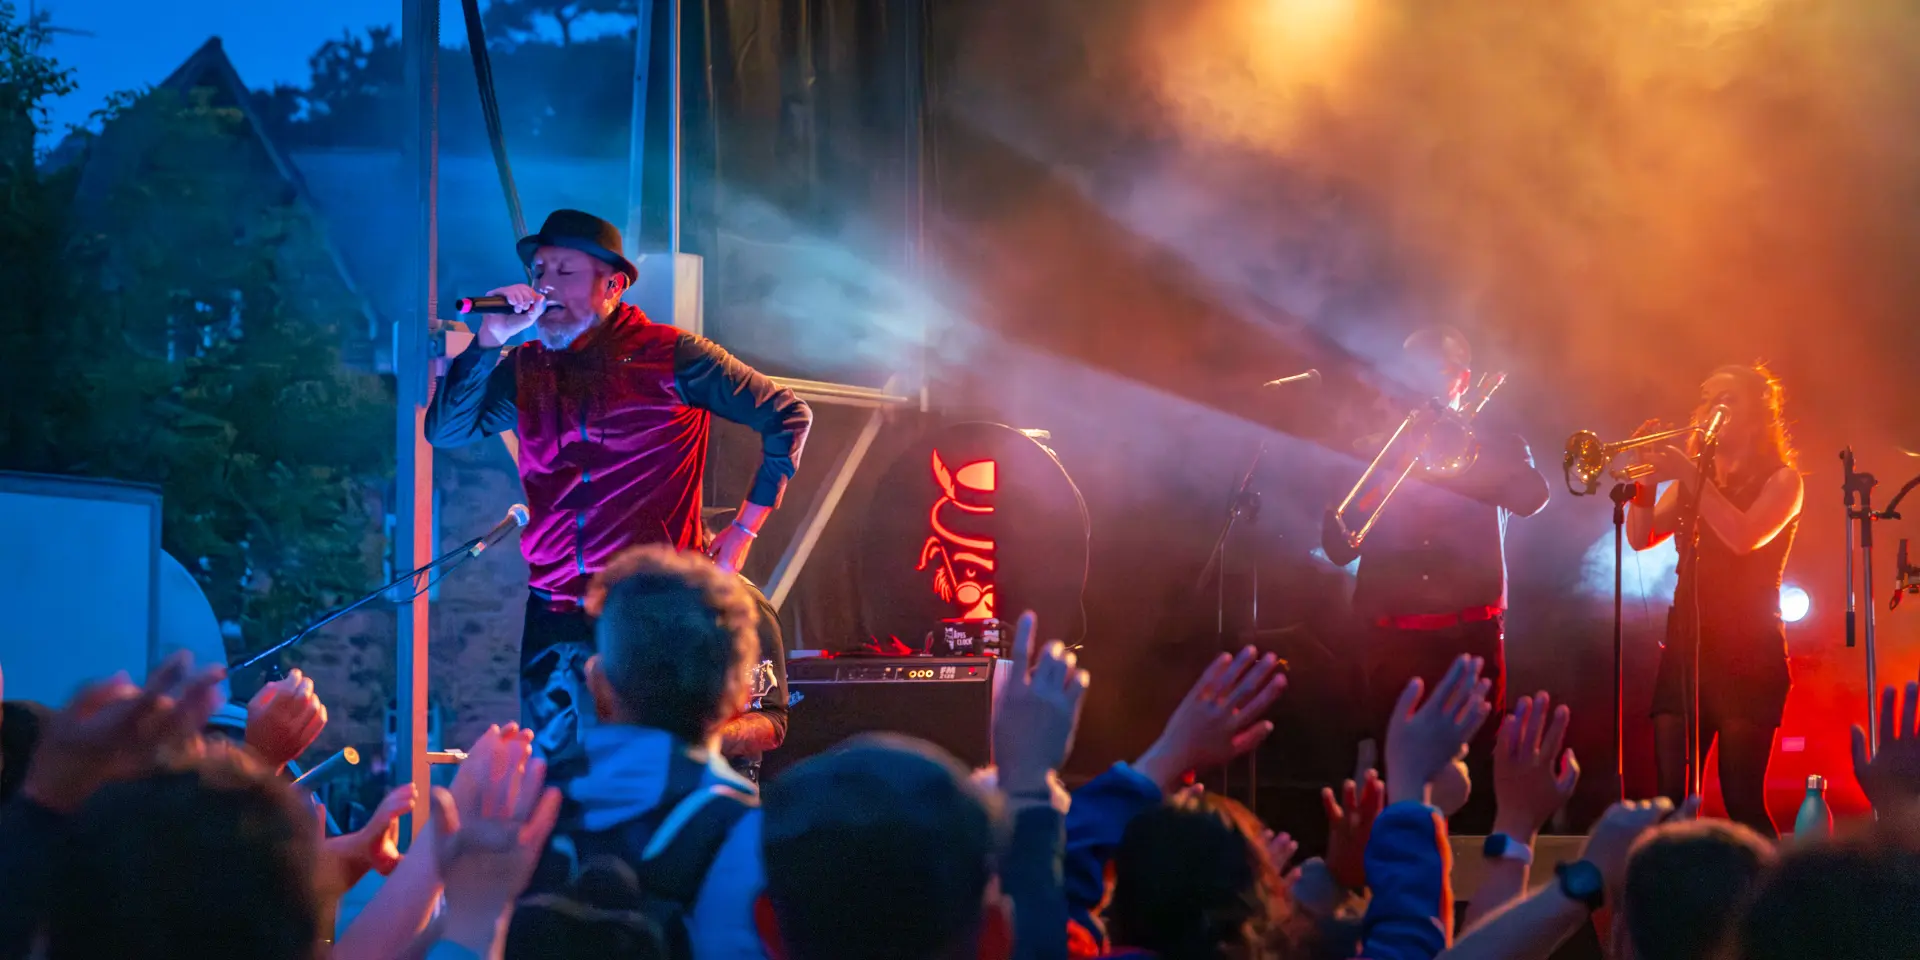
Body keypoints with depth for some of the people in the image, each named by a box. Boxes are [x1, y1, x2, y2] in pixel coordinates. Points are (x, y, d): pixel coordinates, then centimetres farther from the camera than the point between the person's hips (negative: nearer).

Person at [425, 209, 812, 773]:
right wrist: (489, 342, -6)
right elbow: (445, 431, 4)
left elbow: (788, 416, 4)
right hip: (557, 615, 4)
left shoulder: (671, 357, -1)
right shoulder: (525, 371, 12)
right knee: (552, 776, 2)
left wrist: (743, 530, 2)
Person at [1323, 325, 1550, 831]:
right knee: (1391, 784, 0)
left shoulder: (1493, 447, 13)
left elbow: (1531, 496, -9)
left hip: (1471, 637, -1)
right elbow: (1338, 548, 8)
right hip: (1392, 642, 2)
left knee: (1474, 781, -5)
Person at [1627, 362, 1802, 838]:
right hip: (1686, 643, 5)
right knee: (1671, 798, -3)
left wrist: (1688, 475, -18)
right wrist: (1646, 481, -8)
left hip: (1748, 652, -5)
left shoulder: (1780, 480, 2)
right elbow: (1642, 537, 7)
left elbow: (1744, 536, -16)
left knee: (1743, 801, -13)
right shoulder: (1692, 480, 17)